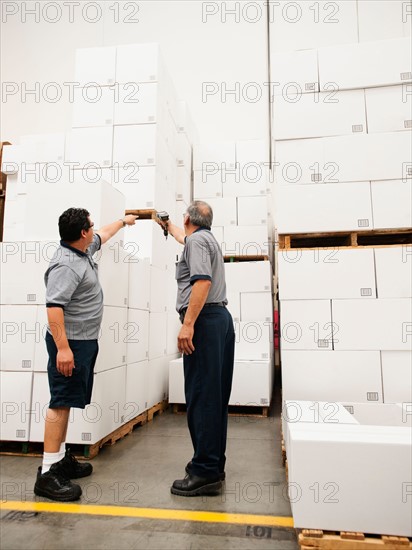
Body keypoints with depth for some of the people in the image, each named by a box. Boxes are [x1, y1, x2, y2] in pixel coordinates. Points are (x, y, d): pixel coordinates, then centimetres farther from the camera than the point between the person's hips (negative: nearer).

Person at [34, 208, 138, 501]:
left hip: (85, 341, 10)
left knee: (67, 401, 14)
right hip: (70, 343, -10)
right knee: (61, 402, -6)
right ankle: (48, 472, 2)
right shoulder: (66, 265, -19)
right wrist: (62, 347, -30)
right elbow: (54, 306, -26)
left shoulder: (84, 250, 11)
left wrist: (124, 221, 46)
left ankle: (61, 458, 25)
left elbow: (103, 235, 32)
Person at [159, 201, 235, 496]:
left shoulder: (197, 240, -5)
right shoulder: (207, 238, 24)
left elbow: (202, 281, -20)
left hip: (204, 319, -10)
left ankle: (205, 472, -3)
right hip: (221, 317, 10)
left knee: (201, 395, -8)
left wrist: (188, 323, -23)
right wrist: (167, 225, 63)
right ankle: (214, 464, 19)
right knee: (215, 395, 10)